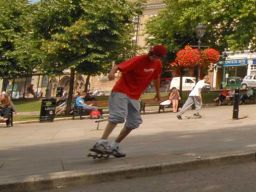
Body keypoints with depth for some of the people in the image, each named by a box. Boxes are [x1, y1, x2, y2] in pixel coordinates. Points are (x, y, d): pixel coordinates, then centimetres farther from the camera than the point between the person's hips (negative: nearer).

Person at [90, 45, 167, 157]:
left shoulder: (158, 64, 3)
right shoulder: (138, 60, -18)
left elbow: (156, 77, 23)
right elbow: (118, 66, -27)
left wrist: (157, 92, 34)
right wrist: (112, 72, -49)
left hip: (134, 96, 7)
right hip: (121, 91, -7)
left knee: (134, 122, 3)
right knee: (118, 115, -26)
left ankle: (114, 146, 11)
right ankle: (101, 143, -31)